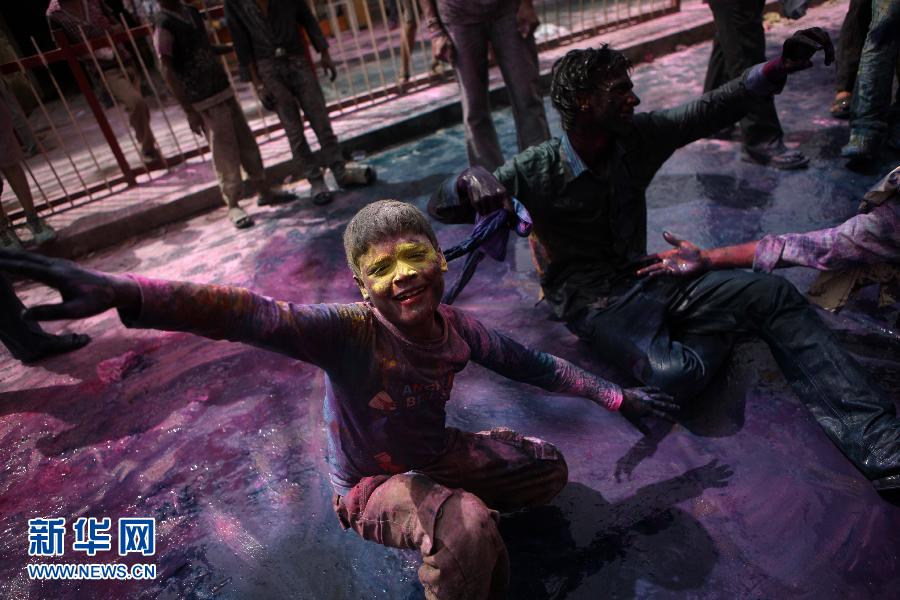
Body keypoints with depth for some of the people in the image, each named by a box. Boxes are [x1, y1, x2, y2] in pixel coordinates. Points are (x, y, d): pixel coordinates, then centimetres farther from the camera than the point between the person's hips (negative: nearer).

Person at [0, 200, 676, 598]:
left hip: (435, 456, 6)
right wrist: (122, 292, -59)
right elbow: (249, 314, -45)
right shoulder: (348, 332, -30)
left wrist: (615, 396, 6)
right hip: (370, 484, -6)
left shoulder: (457, 328, -12)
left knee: (548, 467, 9)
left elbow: (534, 364, -1)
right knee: (469, 530, -33)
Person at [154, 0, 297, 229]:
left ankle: (263, 190, 26)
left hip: (224, 90, 8)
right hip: (206, 103, -7)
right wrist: (189, 111, -18)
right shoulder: (164, 27, -12)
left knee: (247, 143, 12)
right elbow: (168, 73, -14)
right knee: (225, 154, -3)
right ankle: (233, 205, 10)